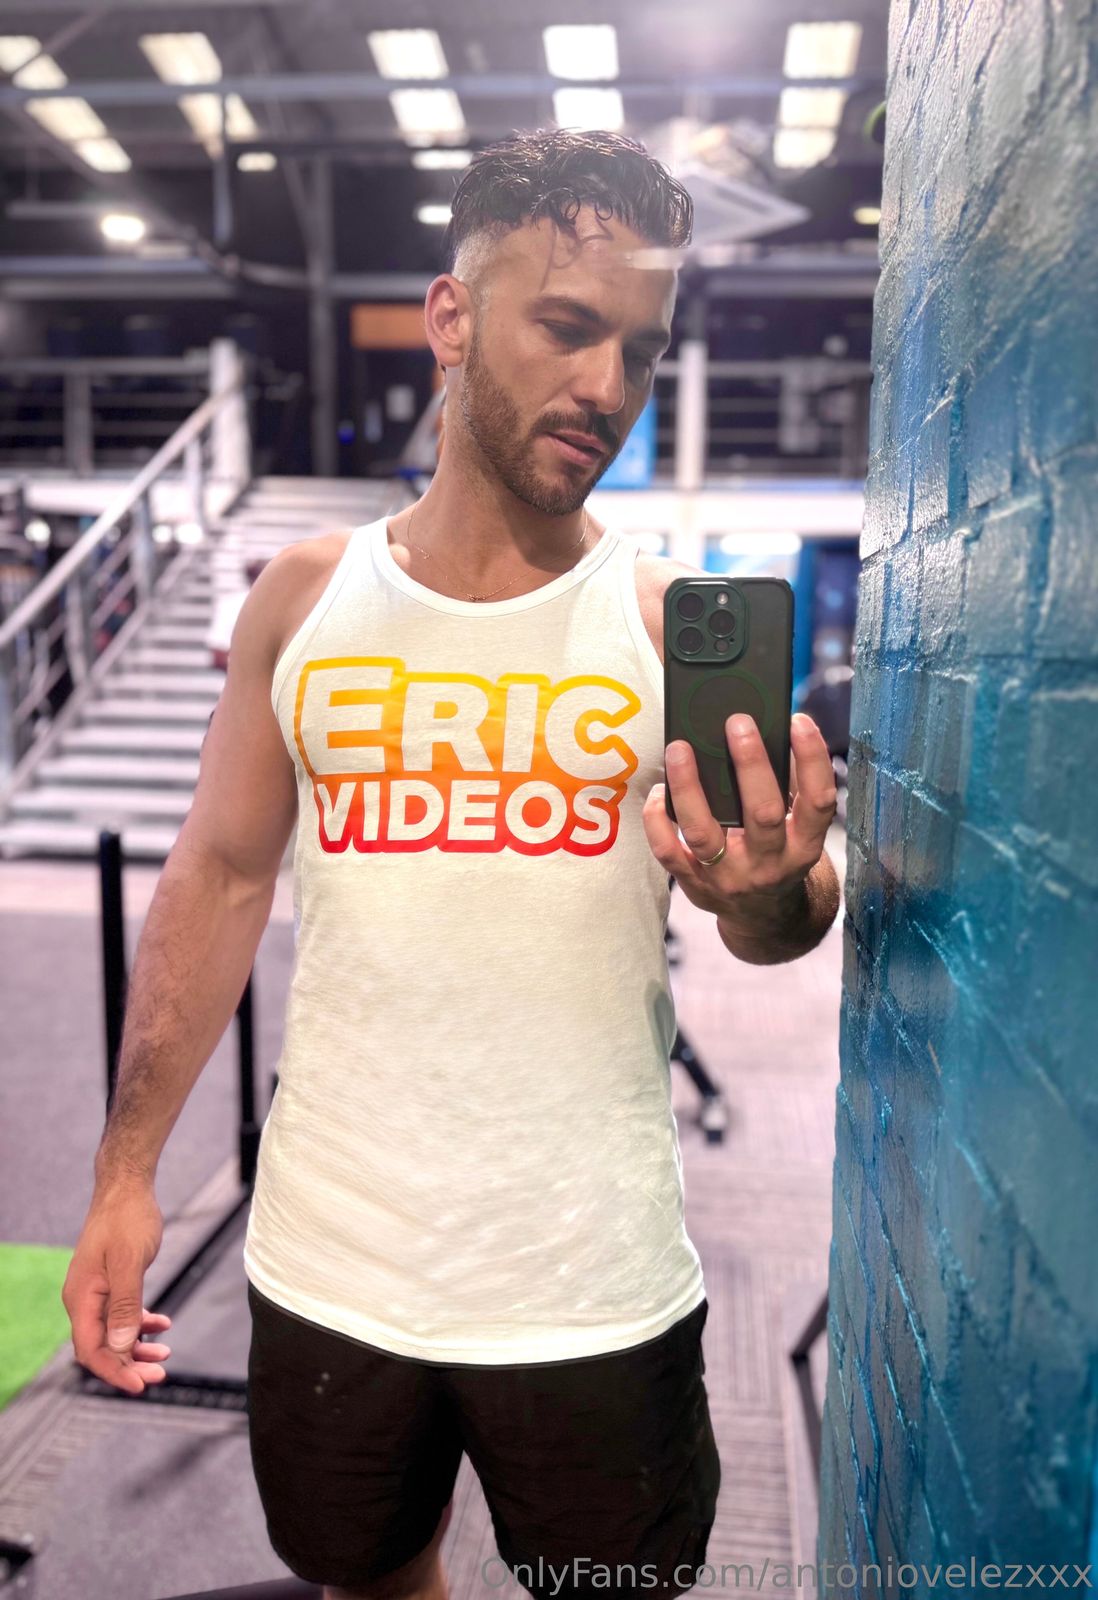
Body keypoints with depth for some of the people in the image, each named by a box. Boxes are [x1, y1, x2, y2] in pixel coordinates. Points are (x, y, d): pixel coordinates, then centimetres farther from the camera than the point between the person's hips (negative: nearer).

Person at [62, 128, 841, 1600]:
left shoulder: (672, 620, -5)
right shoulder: (306, 595, -1)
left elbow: (784, 926, -3)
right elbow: (220, 878, 3)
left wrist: (769, 892, -28)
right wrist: (128, 1169, 1)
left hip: (596, 1287, -1)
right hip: (328, 1262, 2)